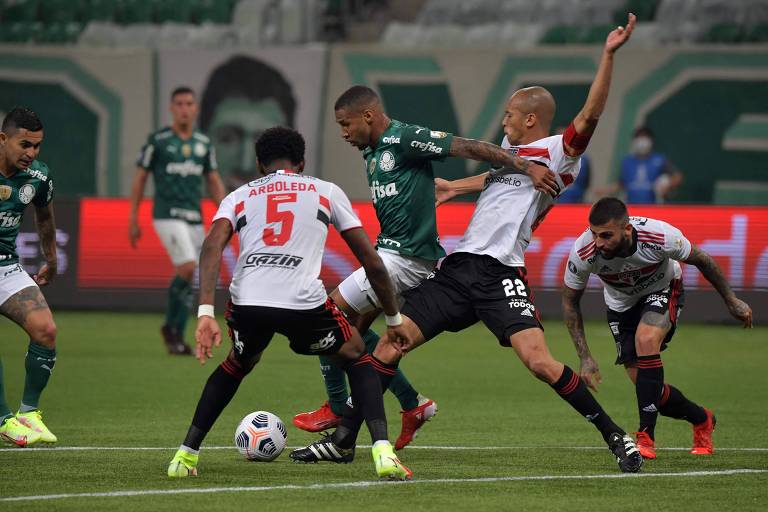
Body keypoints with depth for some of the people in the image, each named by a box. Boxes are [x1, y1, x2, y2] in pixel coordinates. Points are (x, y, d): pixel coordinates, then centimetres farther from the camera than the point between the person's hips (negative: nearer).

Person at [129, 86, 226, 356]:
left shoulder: (203, 143, 10)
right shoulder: (157, 140, -3)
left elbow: (214, 182, 14)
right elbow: (140, 178, 1)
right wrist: (132, 220, -1)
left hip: (194, 218, 5)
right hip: (167, 215, -5)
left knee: (187, 281, 5)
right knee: (187, 268, -20)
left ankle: (177, 337, 16)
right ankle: (170, 326, -2)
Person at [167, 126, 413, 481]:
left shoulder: (239, 196, 26)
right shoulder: (327, 192, 25)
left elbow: (212, 246, 4)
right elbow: (372, 262, 24)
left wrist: (205, 313, -4)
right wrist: (394, 319, 35)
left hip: (246, 303, 2)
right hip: (304, 303, -2)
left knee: (237, 365, 36)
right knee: (357, 359, 26)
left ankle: (185, 456, 30)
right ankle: (383, 453, 6)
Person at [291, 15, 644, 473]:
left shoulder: (556, 153, -3)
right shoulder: (510, 151, 21)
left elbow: (589, 116, -18)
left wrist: (608, 56, -26)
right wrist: (454, 188, 56)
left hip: (501, 275, -8)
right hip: (458, 267, 8)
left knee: (539, 360, -22)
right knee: (391, 343, 1)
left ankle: (615, 436, -8)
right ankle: (345, 438, 11)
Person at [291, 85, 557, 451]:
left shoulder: (403, 139, -14)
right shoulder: (372, 152, 15)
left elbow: (467, 147, -18)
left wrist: (526, 166, -22)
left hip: (406, 256, -10)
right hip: (389, 250, 10)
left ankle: (336, 409, 6)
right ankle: (412, 405, 18)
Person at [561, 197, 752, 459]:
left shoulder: (660, 236, -36)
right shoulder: (583, 253, -32)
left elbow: (701, 260, -15)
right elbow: (570, 301, -13)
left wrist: (732, 300, -3)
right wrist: (585, 358, -16)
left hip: (663, 290, -3)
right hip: (621, 304, 3)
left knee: (646, 339, -33)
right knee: (643, 384, -4)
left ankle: (646, 436, -27)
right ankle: (701, 420, 26)